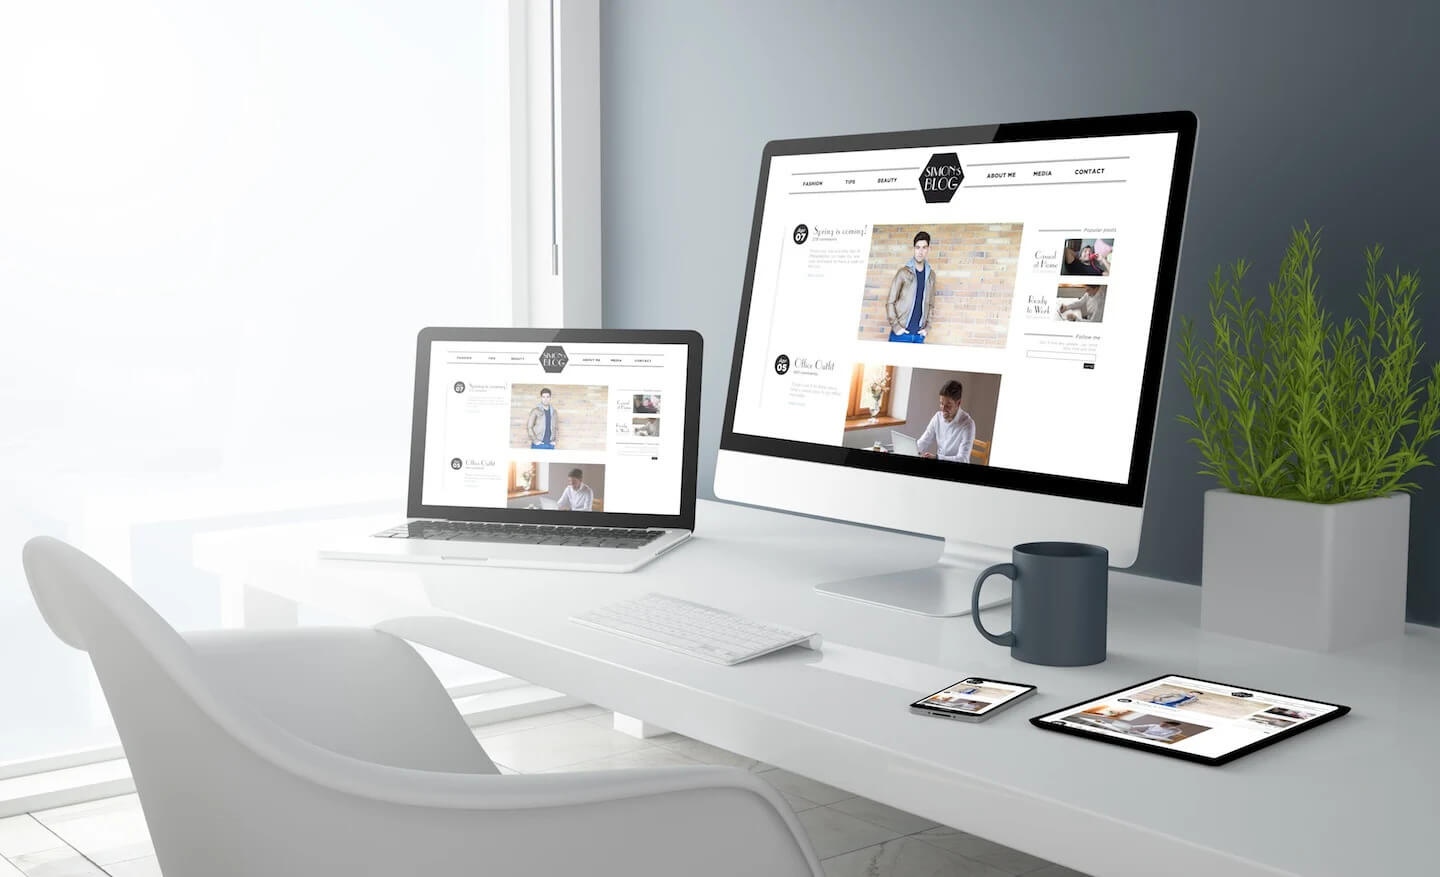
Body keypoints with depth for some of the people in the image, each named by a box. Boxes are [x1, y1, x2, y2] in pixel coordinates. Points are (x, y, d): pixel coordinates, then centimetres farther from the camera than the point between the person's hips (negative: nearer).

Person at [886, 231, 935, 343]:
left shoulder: (931, 274, 9)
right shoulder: (904, 272, -3)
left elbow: (930, 304, 15)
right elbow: (890, 302, -3)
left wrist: (927, 327, 6)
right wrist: (896, 326, -10)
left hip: (919, 336, 3)